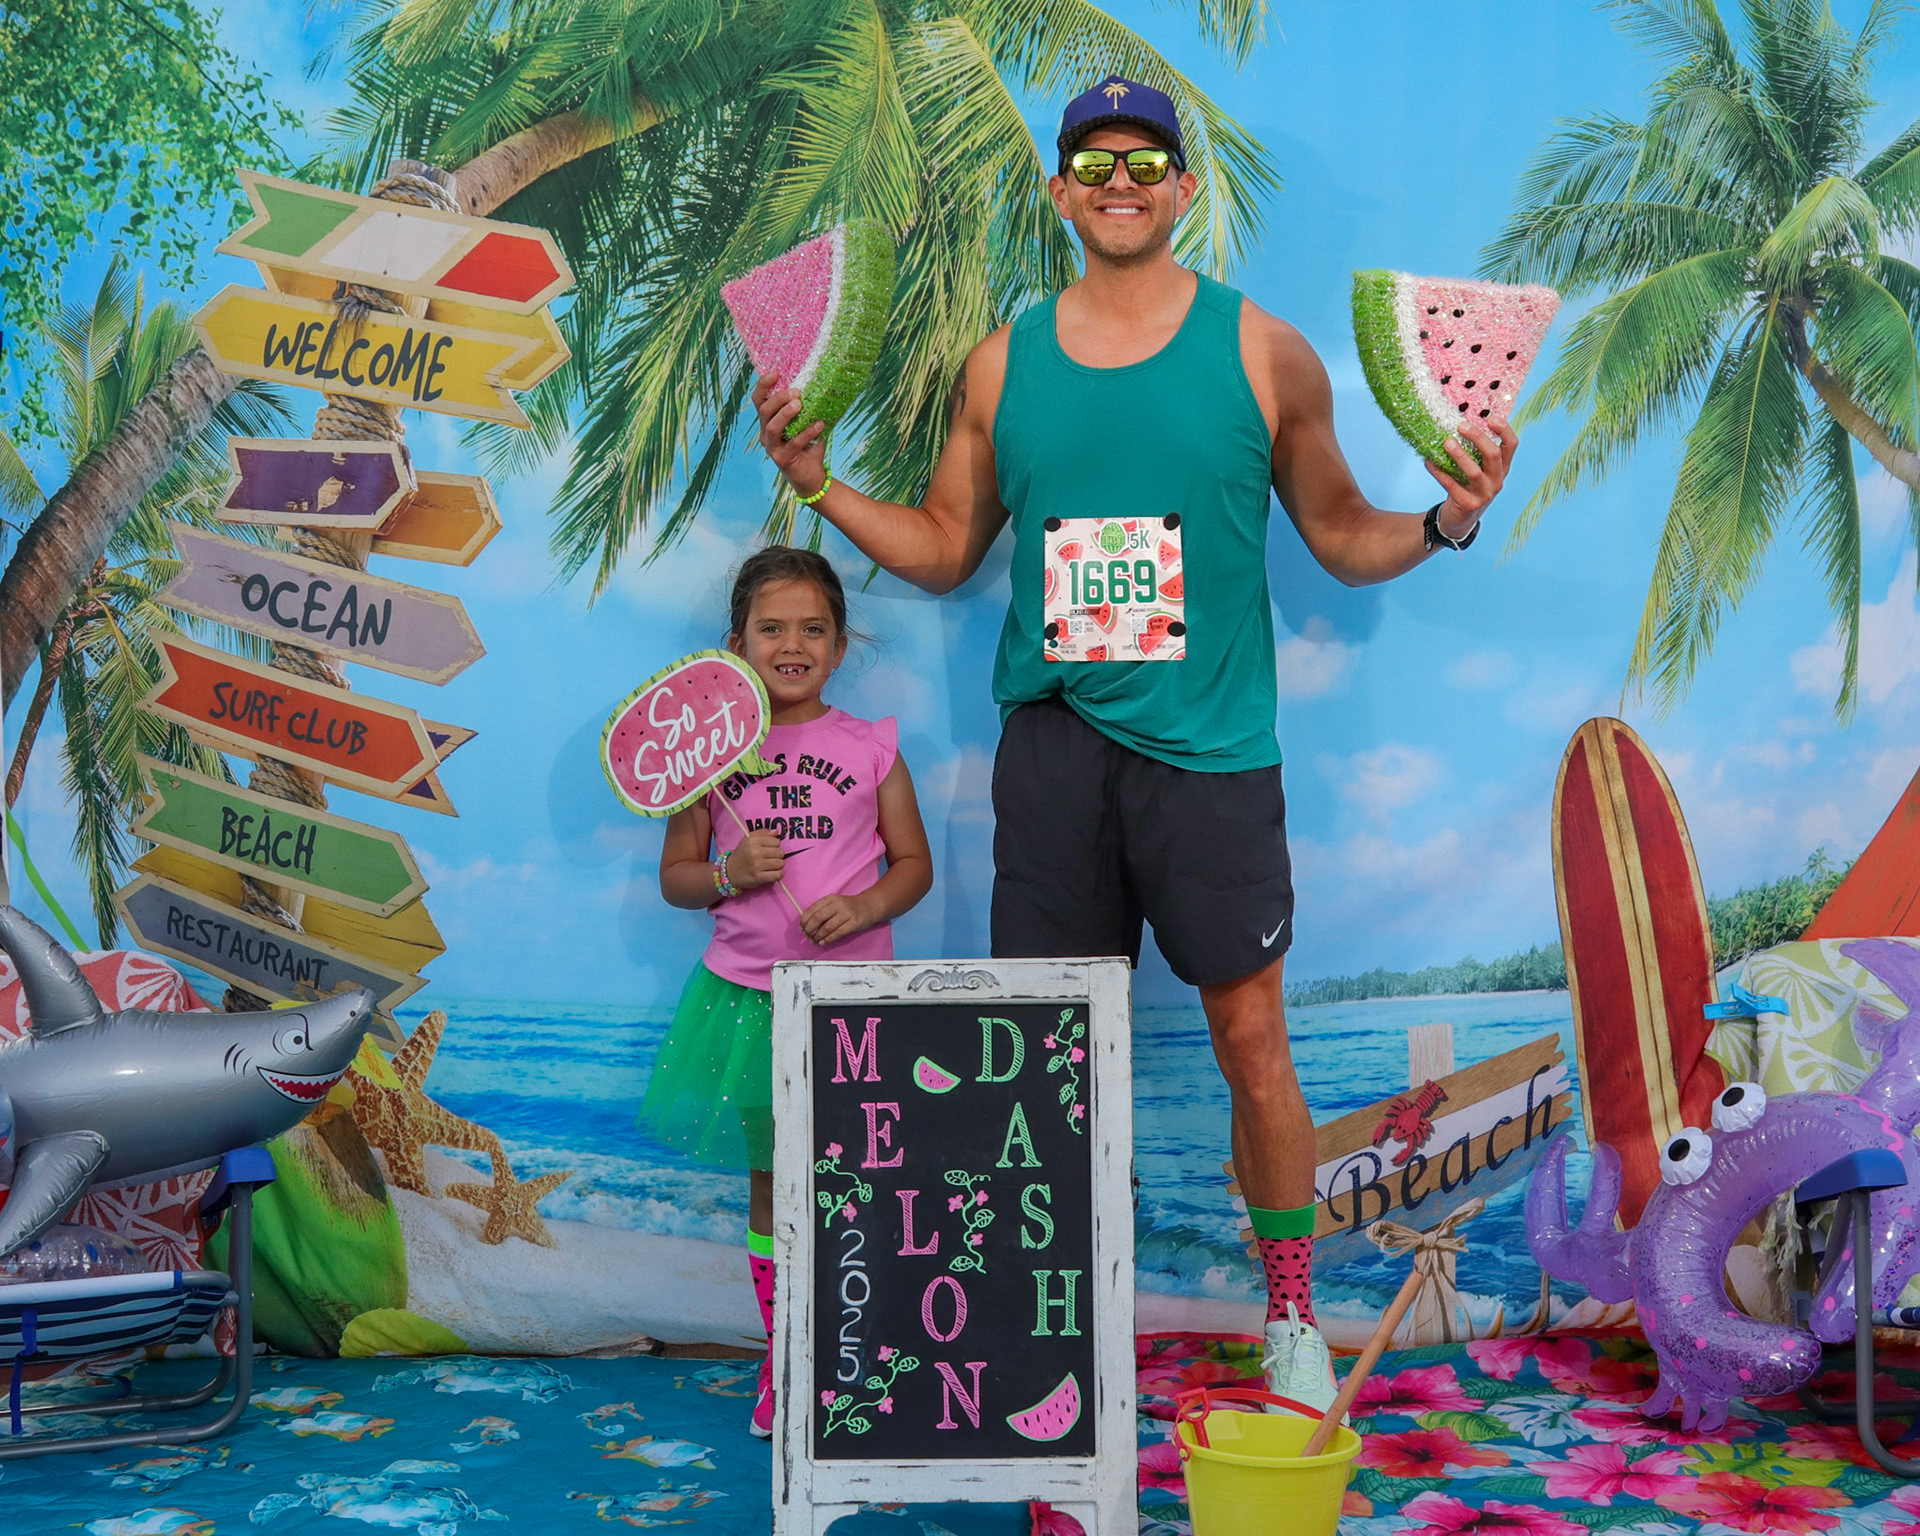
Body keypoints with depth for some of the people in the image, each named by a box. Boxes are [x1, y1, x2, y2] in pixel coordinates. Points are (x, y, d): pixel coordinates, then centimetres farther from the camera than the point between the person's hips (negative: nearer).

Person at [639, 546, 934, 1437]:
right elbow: (674, 877, 8)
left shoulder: (871, 749, 1)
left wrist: (863, 907, -14)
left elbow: (915, 864, 5)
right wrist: (728, 875, -13)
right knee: (770, 1180, 10)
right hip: (747, 992, 1)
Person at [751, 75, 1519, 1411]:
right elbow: (947, 549, 15)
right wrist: (821, 485, 4)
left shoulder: (1263, 352, 2)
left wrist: (1445, 522, -10)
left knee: (1252, 1037, 3)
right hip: (1052, 737, 2)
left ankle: (1293, 1315, 21)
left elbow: (1341, 538, 8)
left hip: (1208, 745, -2)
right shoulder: (1005, 361, 9)